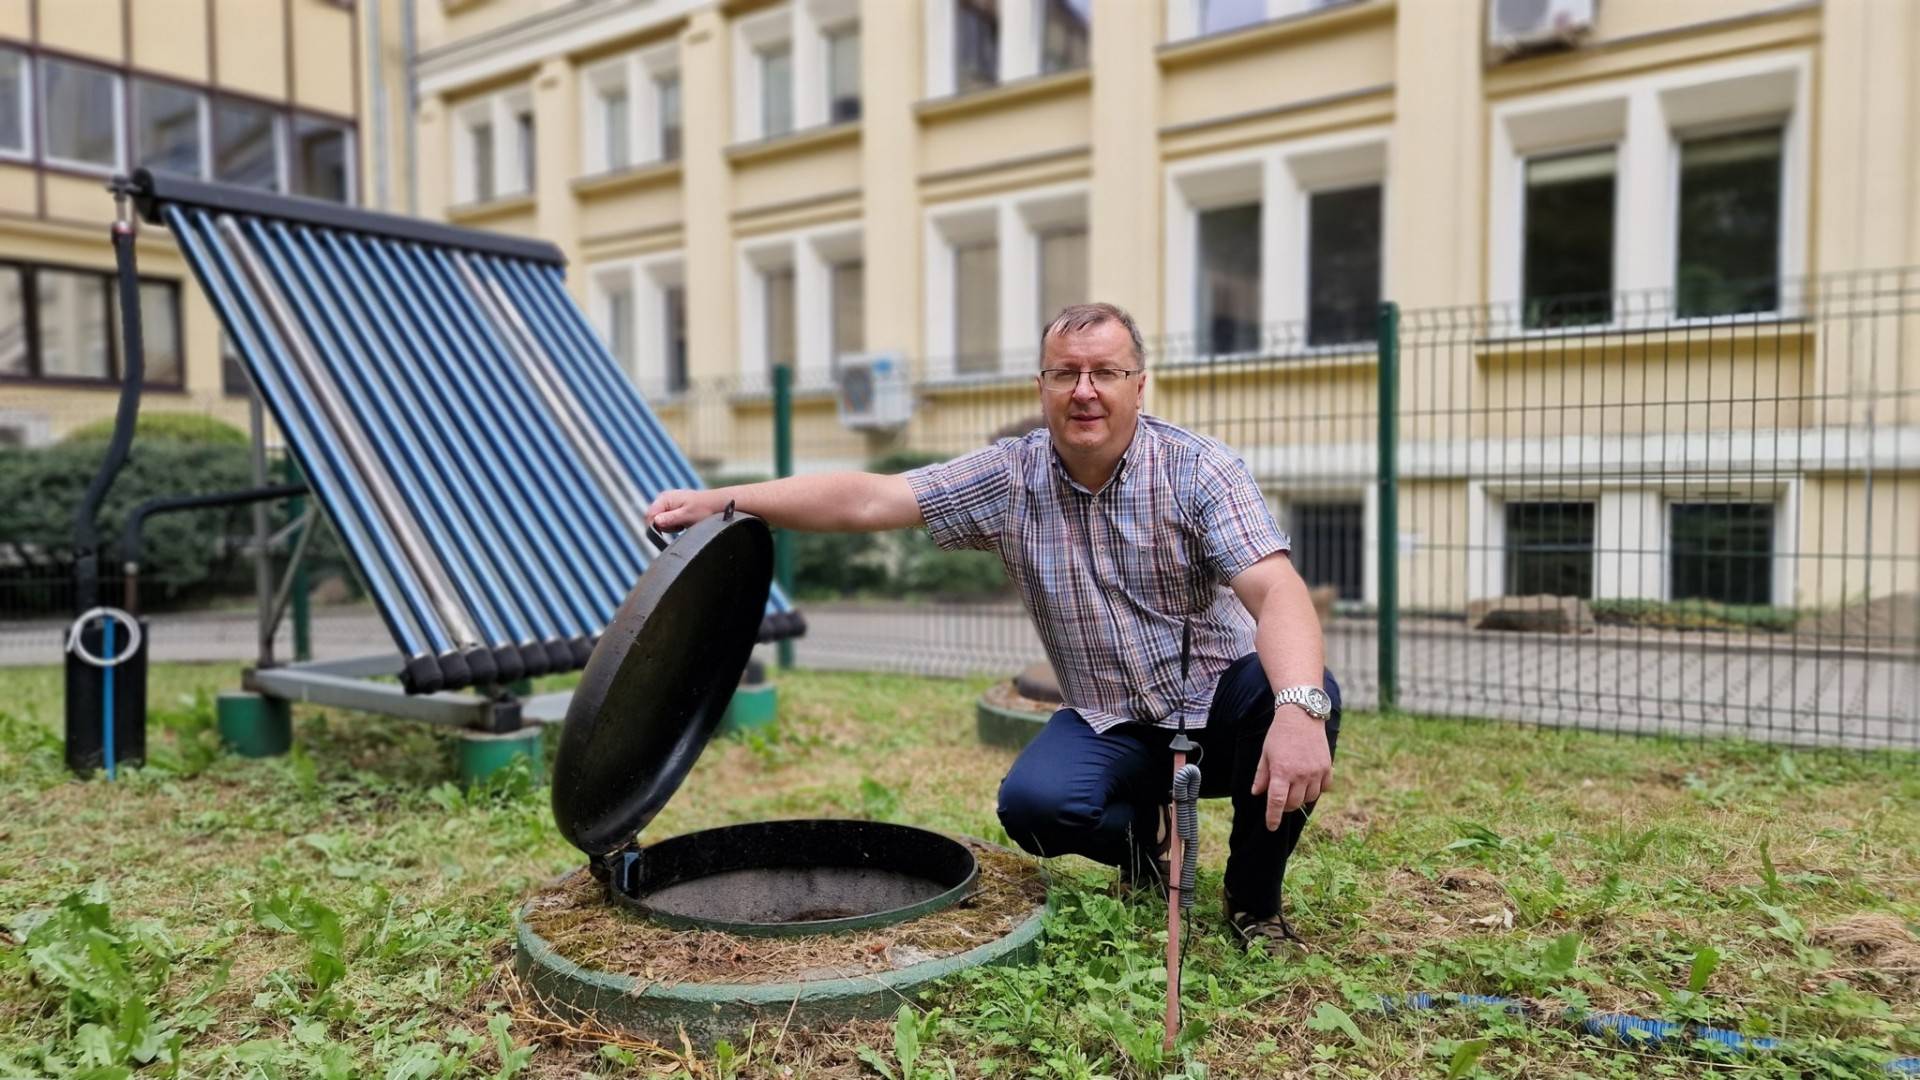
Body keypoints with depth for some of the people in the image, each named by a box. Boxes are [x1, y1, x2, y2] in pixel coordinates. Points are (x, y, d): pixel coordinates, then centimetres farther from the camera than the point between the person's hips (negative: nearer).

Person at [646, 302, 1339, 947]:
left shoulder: (1198, 470, -13)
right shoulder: (1008, 478, -5)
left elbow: (1275, 591, -27)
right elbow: (866, 500, -10)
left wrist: (1298, 707, -46)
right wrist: (720, 501, -18)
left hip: (1219, 702, -1)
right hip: (1110, 726, 1)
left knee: (1305, 690, -32)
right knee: (1031, 804, -28)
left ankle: (1254, 898, -4)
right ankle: (1144, 831, 10)